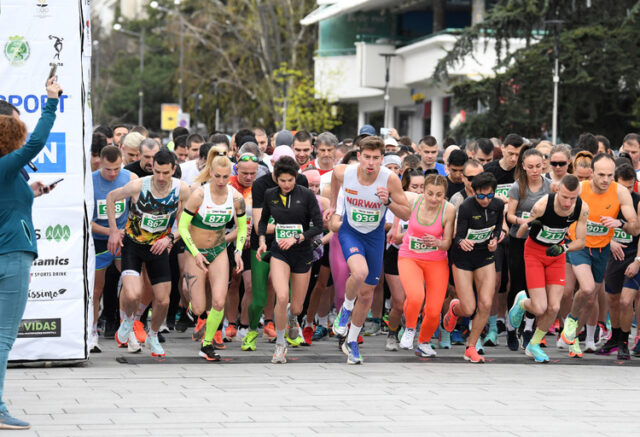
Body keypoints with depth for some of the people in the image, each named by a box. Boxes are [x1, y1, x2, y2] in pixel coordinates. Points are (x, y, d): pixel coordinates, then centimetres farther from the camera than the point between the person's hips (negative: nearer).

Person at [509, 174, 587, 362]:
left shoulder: (582, 209, -19)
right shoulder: (543, 205, -29)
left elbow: (581, 241, -9)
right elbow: (519, 235, -16)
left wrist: (564, 248, -28)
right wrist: (526, 225, -37)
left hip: (557, 254, 3)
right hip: (535, 252, -3)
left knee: (553, 308, -3)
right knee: (540, 309, -11)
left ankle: (533, 345, 22)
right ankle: (522, 302, 26)